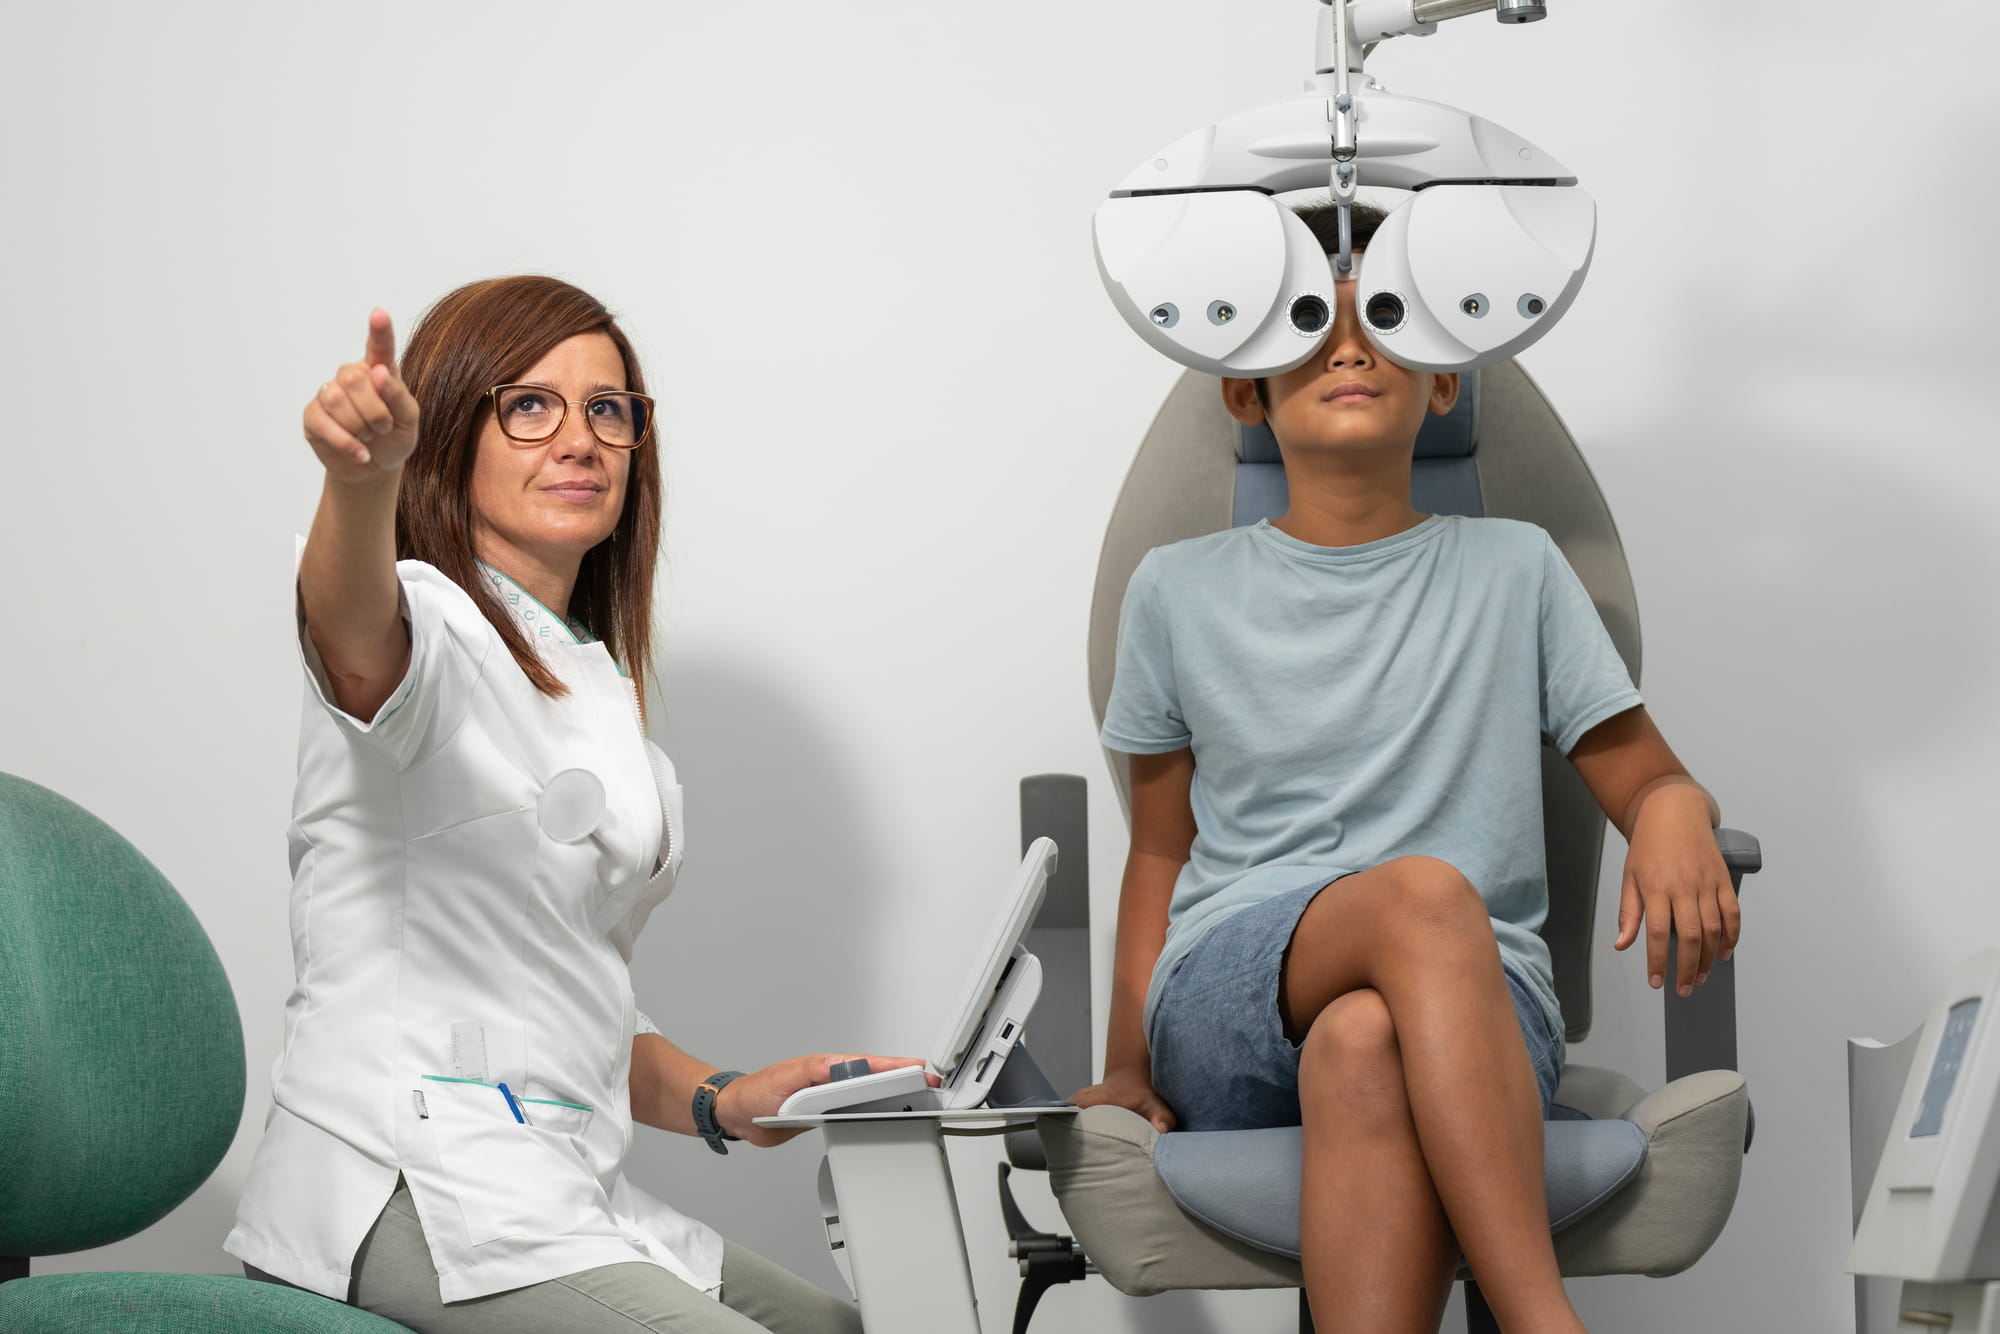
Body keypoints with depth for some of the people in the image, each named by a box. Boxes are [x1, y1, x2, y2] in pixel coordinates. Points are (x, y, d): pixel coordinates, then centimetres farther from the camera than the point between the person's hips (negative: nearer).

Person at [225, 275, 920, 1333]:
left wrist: (718, 1101, 11)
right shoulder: (425, 628, -6)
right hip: (417, 1191, -9)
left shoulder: (594, 684, 21)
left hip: (547, 1192, 9)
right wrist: (361, 476, -56)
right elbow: (354, 627, -34)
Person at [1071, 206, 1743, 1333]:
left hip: (1477, 1002, 0)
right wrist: (1129, 1067, 9)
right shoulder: (1181, 592, 17)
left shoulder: (1515, 570, 16)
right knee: (1425, 895, -37)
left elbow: (1649, 780, 16)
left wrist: (1678, 817, -10)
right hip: (1225, 1006, 0)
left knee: (1367, 1045, -40)